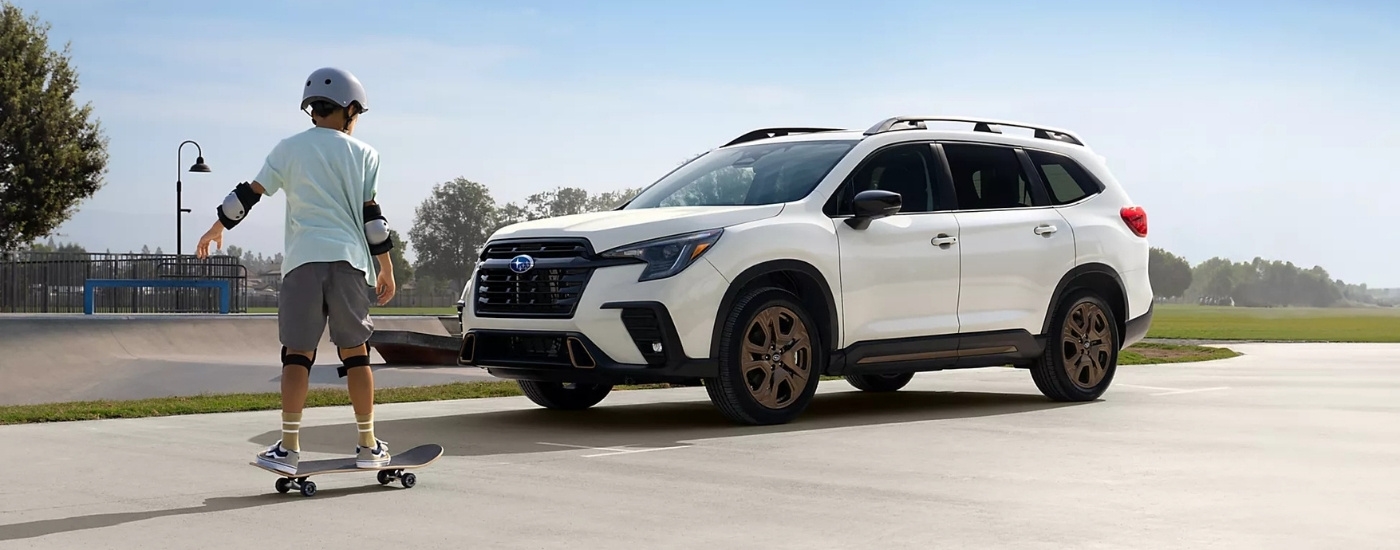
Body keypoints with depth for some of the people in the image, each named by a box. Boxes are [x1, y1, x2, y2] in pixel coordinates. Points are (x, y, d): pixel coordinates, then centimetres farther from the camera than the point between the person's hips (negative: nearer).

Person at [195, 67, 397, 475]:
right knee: (355, 352, 7)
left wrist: (218, 227, 26)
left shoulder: (289, 150, 10)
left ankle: (288, 447, -5)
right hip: (350, 259, 0)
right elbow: (372, 216, 5)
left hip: (303, 260, 0)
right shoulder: (363, 154, 8)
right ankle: (368, 446, 9)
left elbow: (249, 194, 11)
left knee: (297, 353, 1)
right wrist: (386, 268, 11)